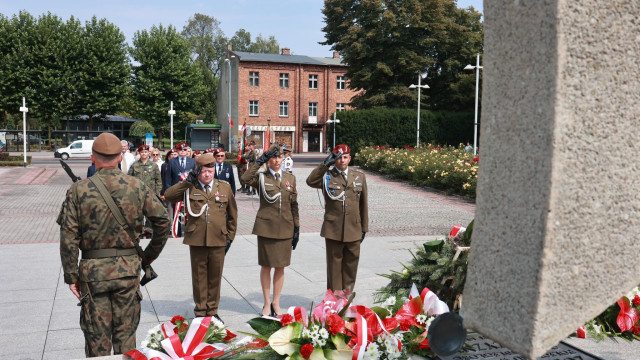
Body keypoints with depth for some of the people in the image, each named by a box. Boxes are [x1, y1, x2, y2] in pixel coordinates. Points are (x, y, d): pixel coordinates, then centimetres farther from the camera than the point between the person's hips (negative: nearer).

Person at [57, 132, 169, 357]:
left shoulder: (78, 190, -6)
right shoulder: (137, 187, -2)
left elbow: (68, 238, -7)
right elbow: (162, 221, 0)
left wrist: (71, 276, 1)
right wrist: (150, 254, 13)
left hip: (92, 271, -1)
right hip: (128, 269, 1)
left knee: (97, 336, 11)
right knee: (126, 334, 13)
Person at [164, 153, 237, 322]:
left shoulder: (224, 187, 7)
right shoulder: (190, 188, 3)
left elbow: (232, 214, 14)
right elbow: (168, 195, -11)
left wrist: (230, 237, 11)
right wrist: (188, 181, -15)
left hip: (218, 241, 1)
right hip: (196, 240, -1)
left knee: (215, 277, 10)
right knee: (199, 277, 8)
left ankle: (212, 310, 26)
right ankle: (200, 311, 23)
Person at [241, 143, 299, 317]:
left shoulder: (290, 179, 9)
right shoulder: (261, 177, -1)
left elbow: (294, 205, 11)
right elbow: (246, 178, -24)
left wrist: (296, 228, 8)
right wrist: (259, 161, -19)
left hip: (285, 229, 3)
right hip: (266, 227, -3)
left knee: (280, 267, 8)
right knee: (266, 266, 5)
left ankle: (276, 303, 22)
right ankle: (267, 304, 19)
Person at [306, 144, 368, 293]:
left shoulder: (359, 176, 11)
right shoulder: (327, 176, 3)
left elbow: (363, 204, 14)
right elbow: (310, 181, -20)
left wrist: (364, 228, 14)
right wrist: (325, 164, -23)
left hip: (353, 230, 3)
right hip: (333, 230, -2)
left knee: (351, 262, 9)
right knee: (334, 263, 4)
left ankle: (347, 295, 24)